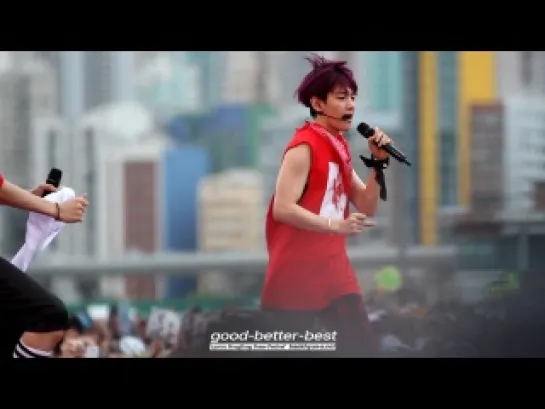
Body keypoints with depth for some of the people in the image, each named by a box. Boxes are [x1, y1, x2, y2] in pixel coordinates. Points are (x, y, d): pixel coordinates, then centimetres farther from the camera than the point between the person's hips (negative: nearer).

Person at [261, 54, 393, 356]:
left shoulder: (340, 148, 13)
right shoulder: (304, 147, -12)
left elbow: (366, 209, 12)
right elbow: (282, 208, -22)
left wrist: (378, 163, 1)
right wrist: (337, 226, -28)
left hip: (333, 270, 8)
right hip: (296, 274, -8)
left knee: (360, 346, 0)